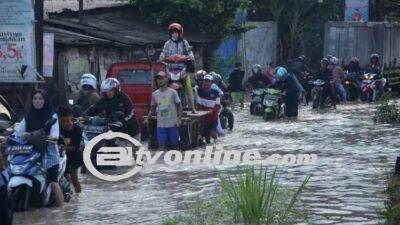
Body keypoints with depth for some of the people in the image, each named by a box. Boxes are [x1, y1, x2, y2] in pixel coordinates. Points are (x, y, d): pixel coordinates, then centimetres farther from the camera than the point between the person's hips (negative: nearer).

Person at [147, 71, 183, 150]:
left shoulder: (173, 92, -2)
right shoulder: (154, 94, 7)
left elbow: (179, 106, 2)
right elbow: (153, 108, 16)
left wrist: (179, 119, -9)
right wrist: (147, 118, 0)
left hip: (173, 124, -2)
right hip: (160, 125, 2)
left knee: (174, 145, 6)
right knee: (161, 145, -3)